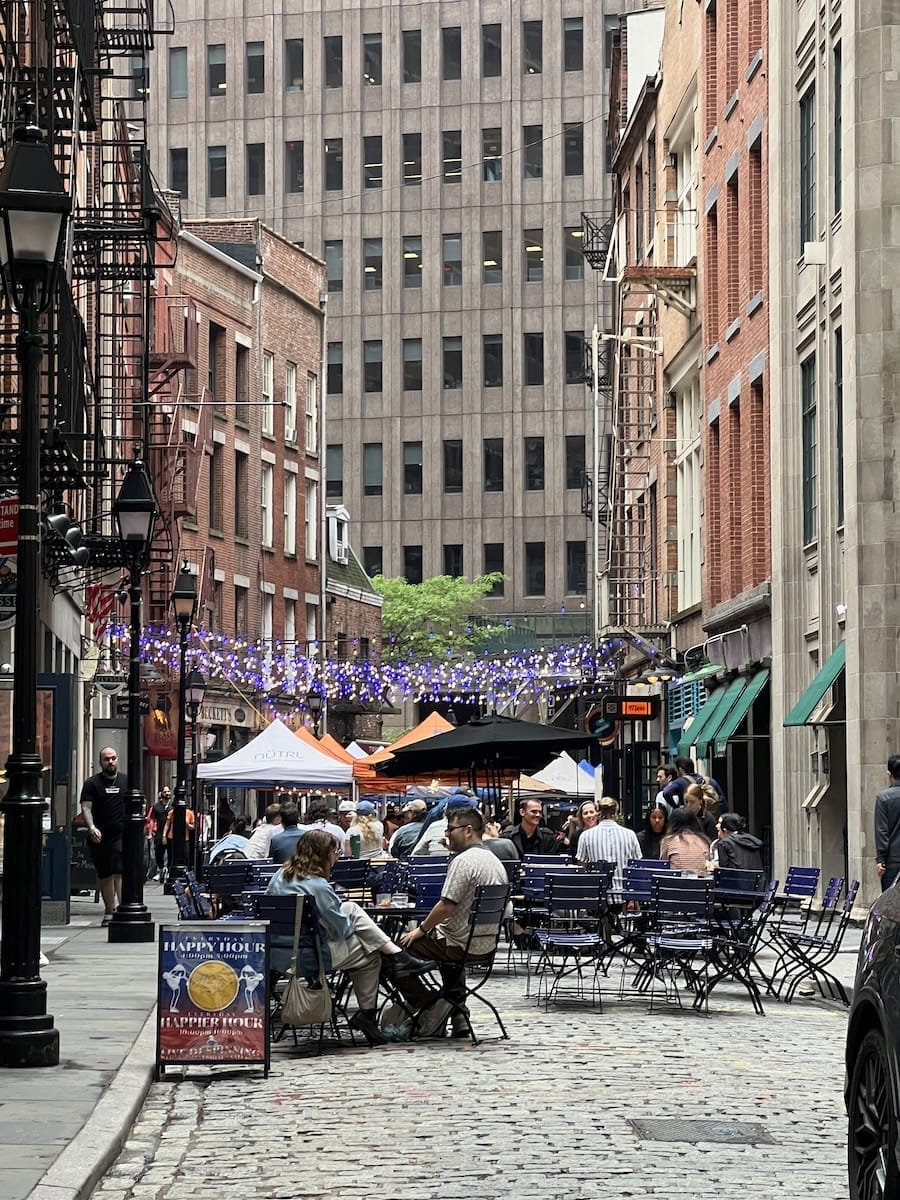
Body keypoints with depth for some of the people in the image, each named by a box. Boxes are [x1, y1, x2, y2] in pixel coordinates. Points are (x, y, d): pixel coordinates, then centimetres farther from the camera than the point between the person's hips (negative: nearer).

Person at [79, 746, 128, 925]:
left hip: (121, 834, -1)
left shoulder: (126, 781, 9)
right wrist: (91, 827, -21)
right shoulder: (92, 783, 4)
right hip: (99, 836, 1)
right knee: (104, 875, 7)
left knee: (120, 871, -15)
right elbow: (86, 807, -5)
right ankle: (109, 911, 18)